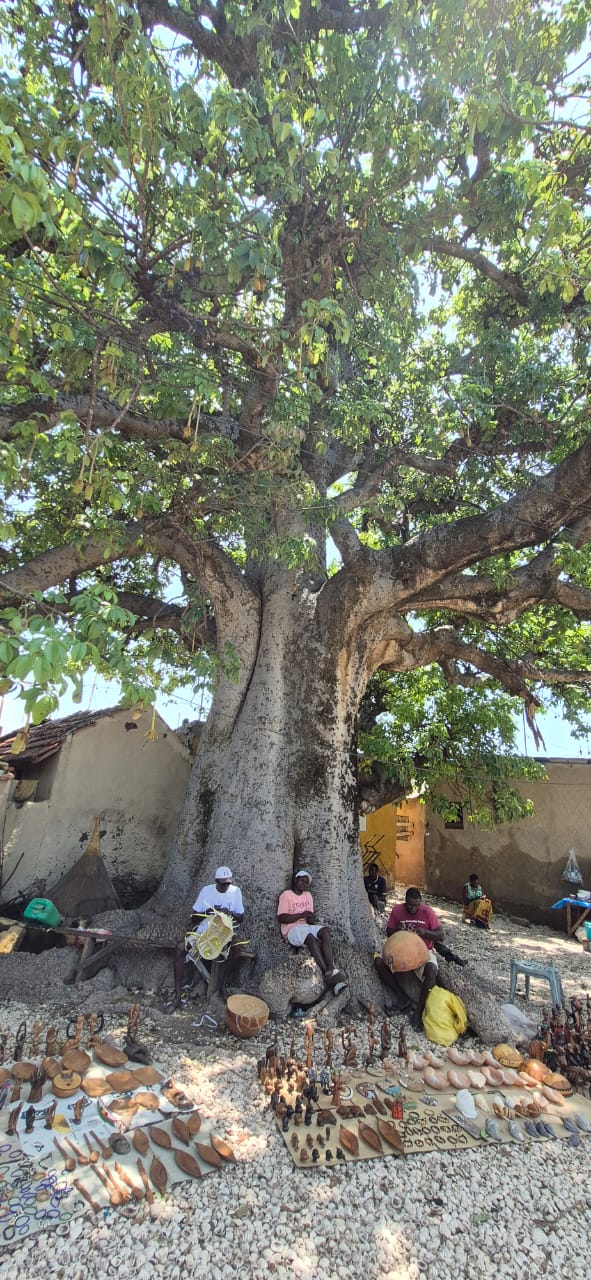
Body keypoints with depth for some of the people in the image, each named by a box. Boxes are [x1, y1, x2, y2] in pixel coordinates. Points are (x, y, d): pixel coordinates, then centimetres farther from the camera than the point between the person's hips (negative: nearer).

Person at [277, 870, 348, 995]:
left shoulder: (308, 895, 18)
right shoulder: (286, 894, -2)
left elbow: (310, 920, 15)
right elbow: (281, 918, -11)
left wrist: (310, 918, -11)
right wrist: (301, 915, -13)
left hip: (306, 926, 6)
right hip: (291, 930, -6)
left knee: (325, 931, -26)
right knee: (311, 938, -37)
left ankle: (331, 970, -41)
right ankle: (327, 974, -40)